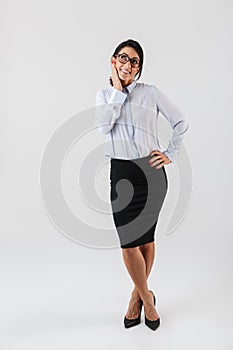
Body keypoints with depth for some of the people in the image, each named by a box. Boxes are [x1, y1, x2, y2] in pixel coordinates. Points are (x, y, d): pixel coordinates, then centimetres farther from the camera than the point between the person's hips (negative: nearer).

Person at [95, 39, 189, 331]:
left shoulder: (150, 92, 4)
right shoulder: (104, 94, 10)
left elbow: (181, 122, 8)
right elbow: (104, 126, -10)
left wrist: (171, 154, 0)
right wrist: (117, 89, -7)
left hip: (151, 170, -1)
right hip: (121, 172, 1)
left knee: (145, 237, 8)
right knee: (128, 241, -1)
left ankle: (138, 295, 30)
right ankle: (146, 298, 23)